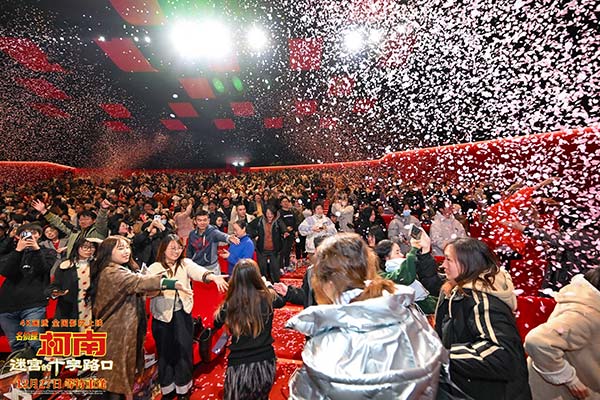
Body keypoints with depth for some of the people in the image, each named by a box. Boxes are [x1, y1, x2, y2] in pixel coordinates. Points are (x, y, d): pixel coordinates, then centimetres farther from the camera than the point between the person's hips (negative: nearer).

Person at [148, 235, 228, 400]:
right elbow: (147, 292, -11)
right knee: (165, 352, 13)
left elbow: (198, 271, -24)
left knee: (184, 350, 8)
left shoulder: (185, 263, -4)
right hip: (162, 316, 0)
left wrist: (214, 276, -44)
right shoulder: (154, 268, -5)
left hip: (182, 314, 1)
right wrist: (160, 287, -32)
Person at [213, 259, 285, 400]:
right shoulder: (267, 297, -15)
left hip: (239, 367, -1)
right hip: (265, 363, 2)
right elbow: (281, 301, 10)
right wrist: (268, 286, 24)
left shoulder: (229, 305, -17)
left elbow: (216, 324, 5)